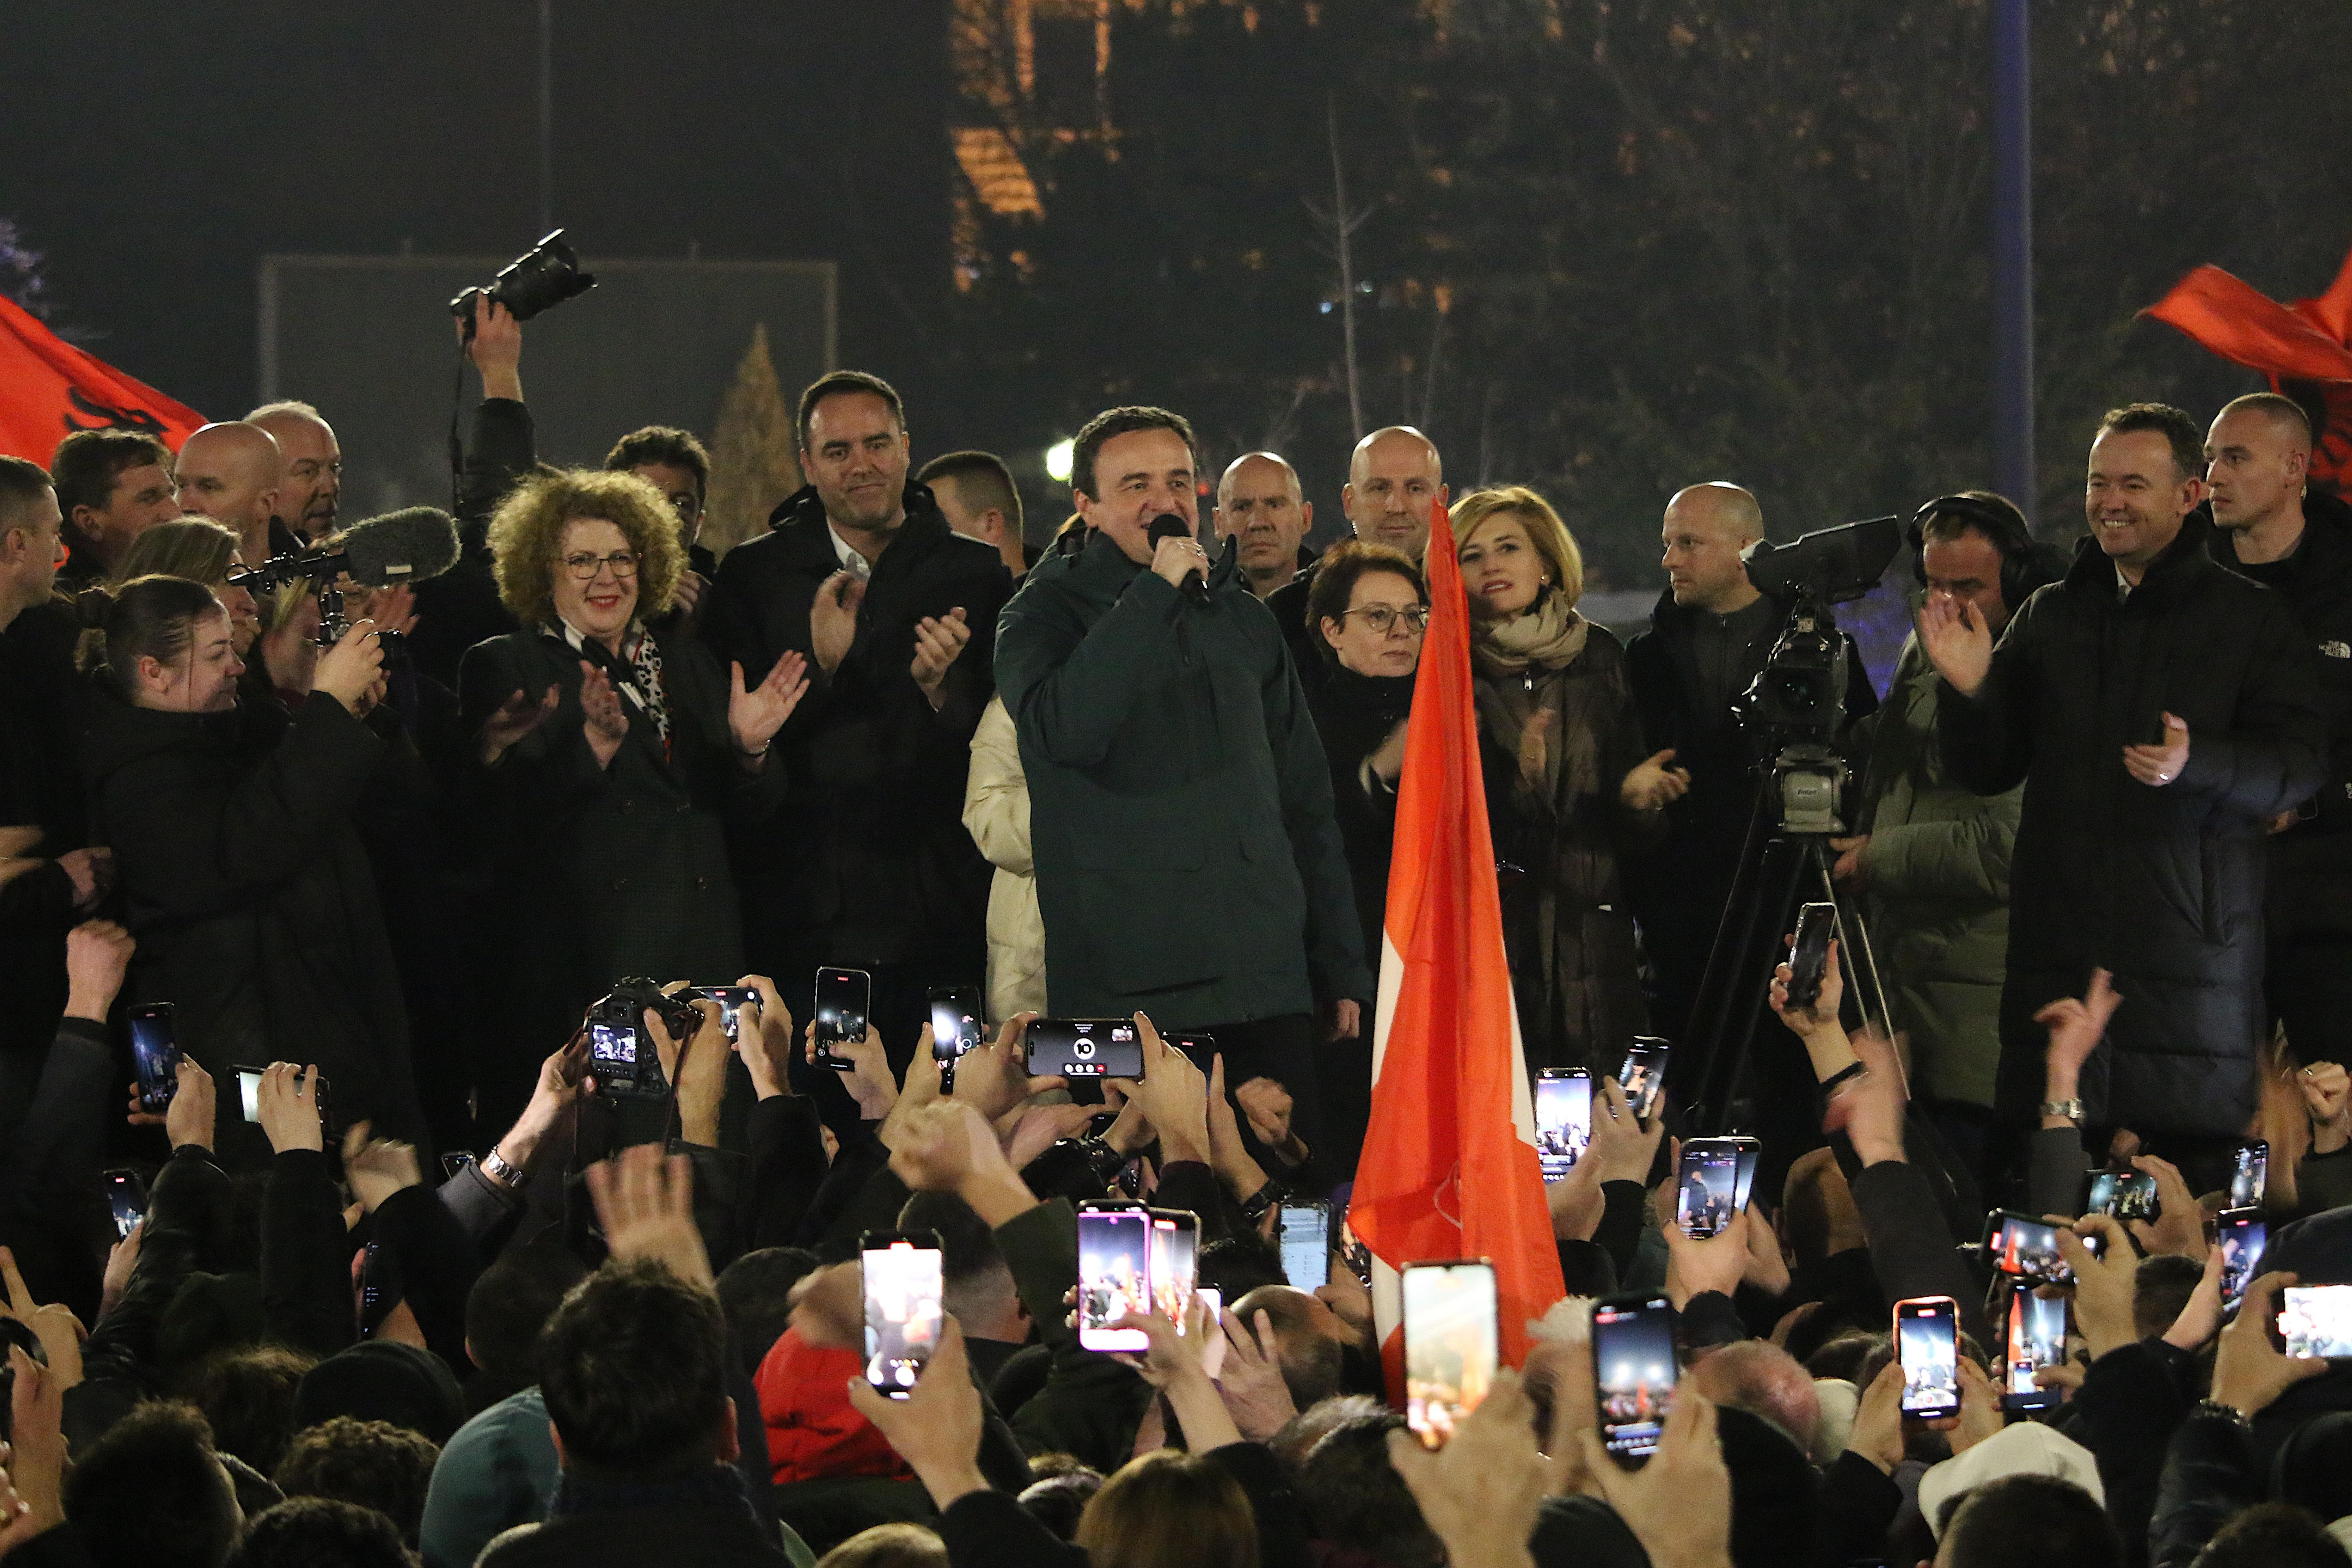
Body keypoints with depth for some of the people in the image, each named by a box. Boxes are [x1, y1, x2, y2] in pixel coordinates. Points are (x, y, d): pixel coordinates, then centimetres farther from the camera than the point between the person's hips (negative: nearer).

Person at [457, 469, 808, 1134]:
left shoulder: (687, 664, 18)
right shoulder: (504, 668, 4)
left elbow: (755, 805, 14)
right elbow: (516, 805, -10)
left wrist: (748, 749, -8)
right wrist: (594, 744, -26)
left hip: (701, 955, 4)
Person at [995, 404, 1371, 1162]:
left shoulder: (1242, 621, 19)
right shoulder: (1047, 614, 4)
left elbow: (1306, 804, 22)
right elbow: (1064, 730, -20)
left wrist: (1342, 970, 18)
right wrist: (1155, 594, -16)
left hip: (1266, 985, 4)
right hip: (1127, 992, -4)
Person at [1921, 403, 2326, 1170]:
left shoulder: (2252, 620, 5)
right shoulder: (2049, 618, 16)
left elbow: (2300, 767, -5)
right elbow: (1987, 770, 15)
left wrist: (2198, 765, -24)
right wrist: (1969, 692, -5)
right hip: (2058, 952, 3)